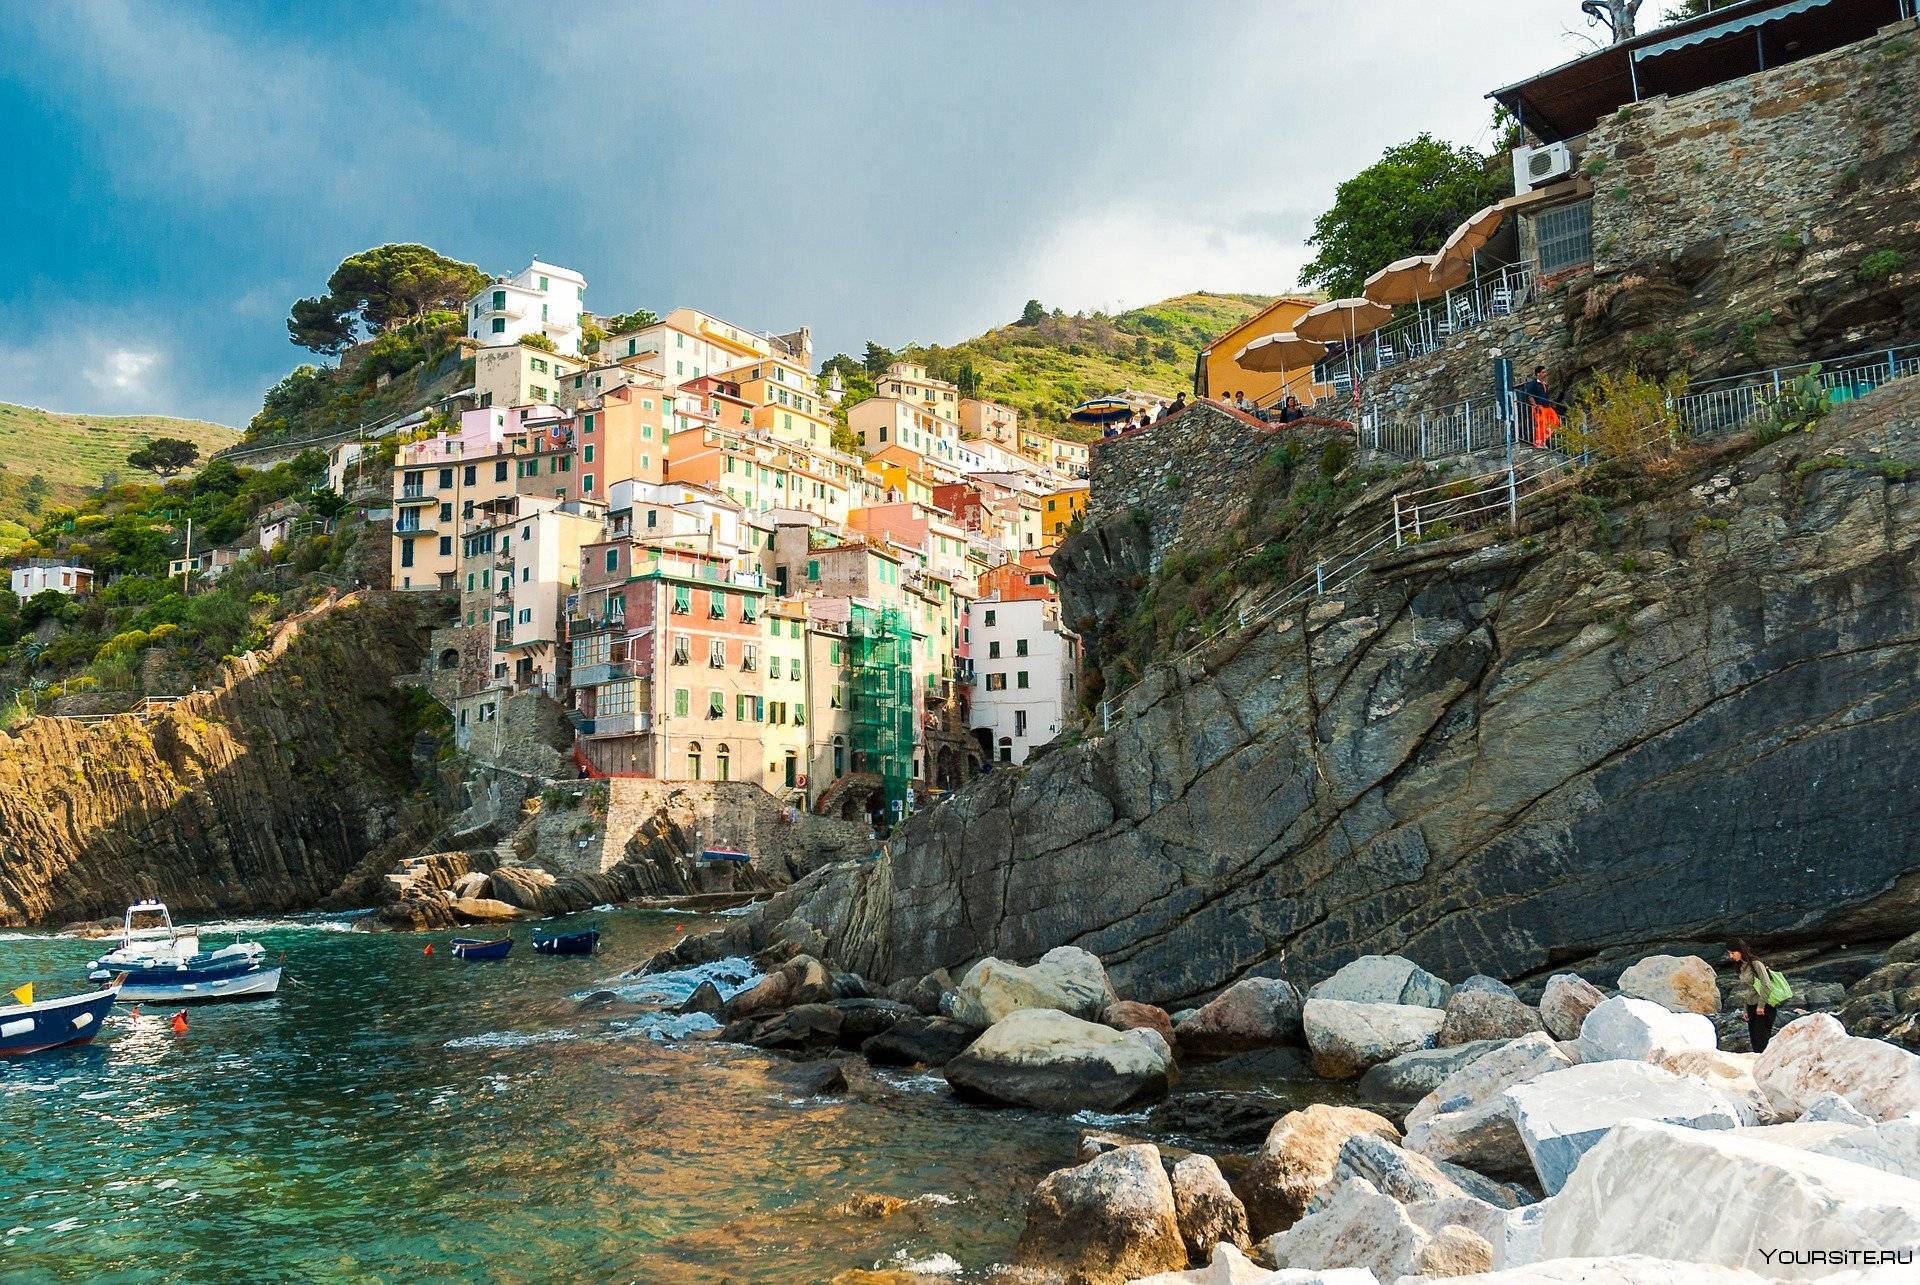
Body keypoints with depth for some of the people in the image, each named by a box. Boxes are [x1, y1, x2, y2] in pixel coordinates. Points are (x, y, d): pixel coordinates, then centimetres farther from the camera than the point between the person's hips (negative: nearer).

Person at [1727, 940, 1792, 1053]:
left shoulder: (1756, 964, -13)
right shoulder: (1742, 967, 12)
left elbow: (1766, 985, -20)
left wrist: (1761, 1005, -19)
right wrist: (1746, 1010, 15)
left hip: (1764, 1007, -8)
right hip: (1751, 1006, 8)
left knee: (1762, 1040, -8)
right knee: (1754, 1039, 6)